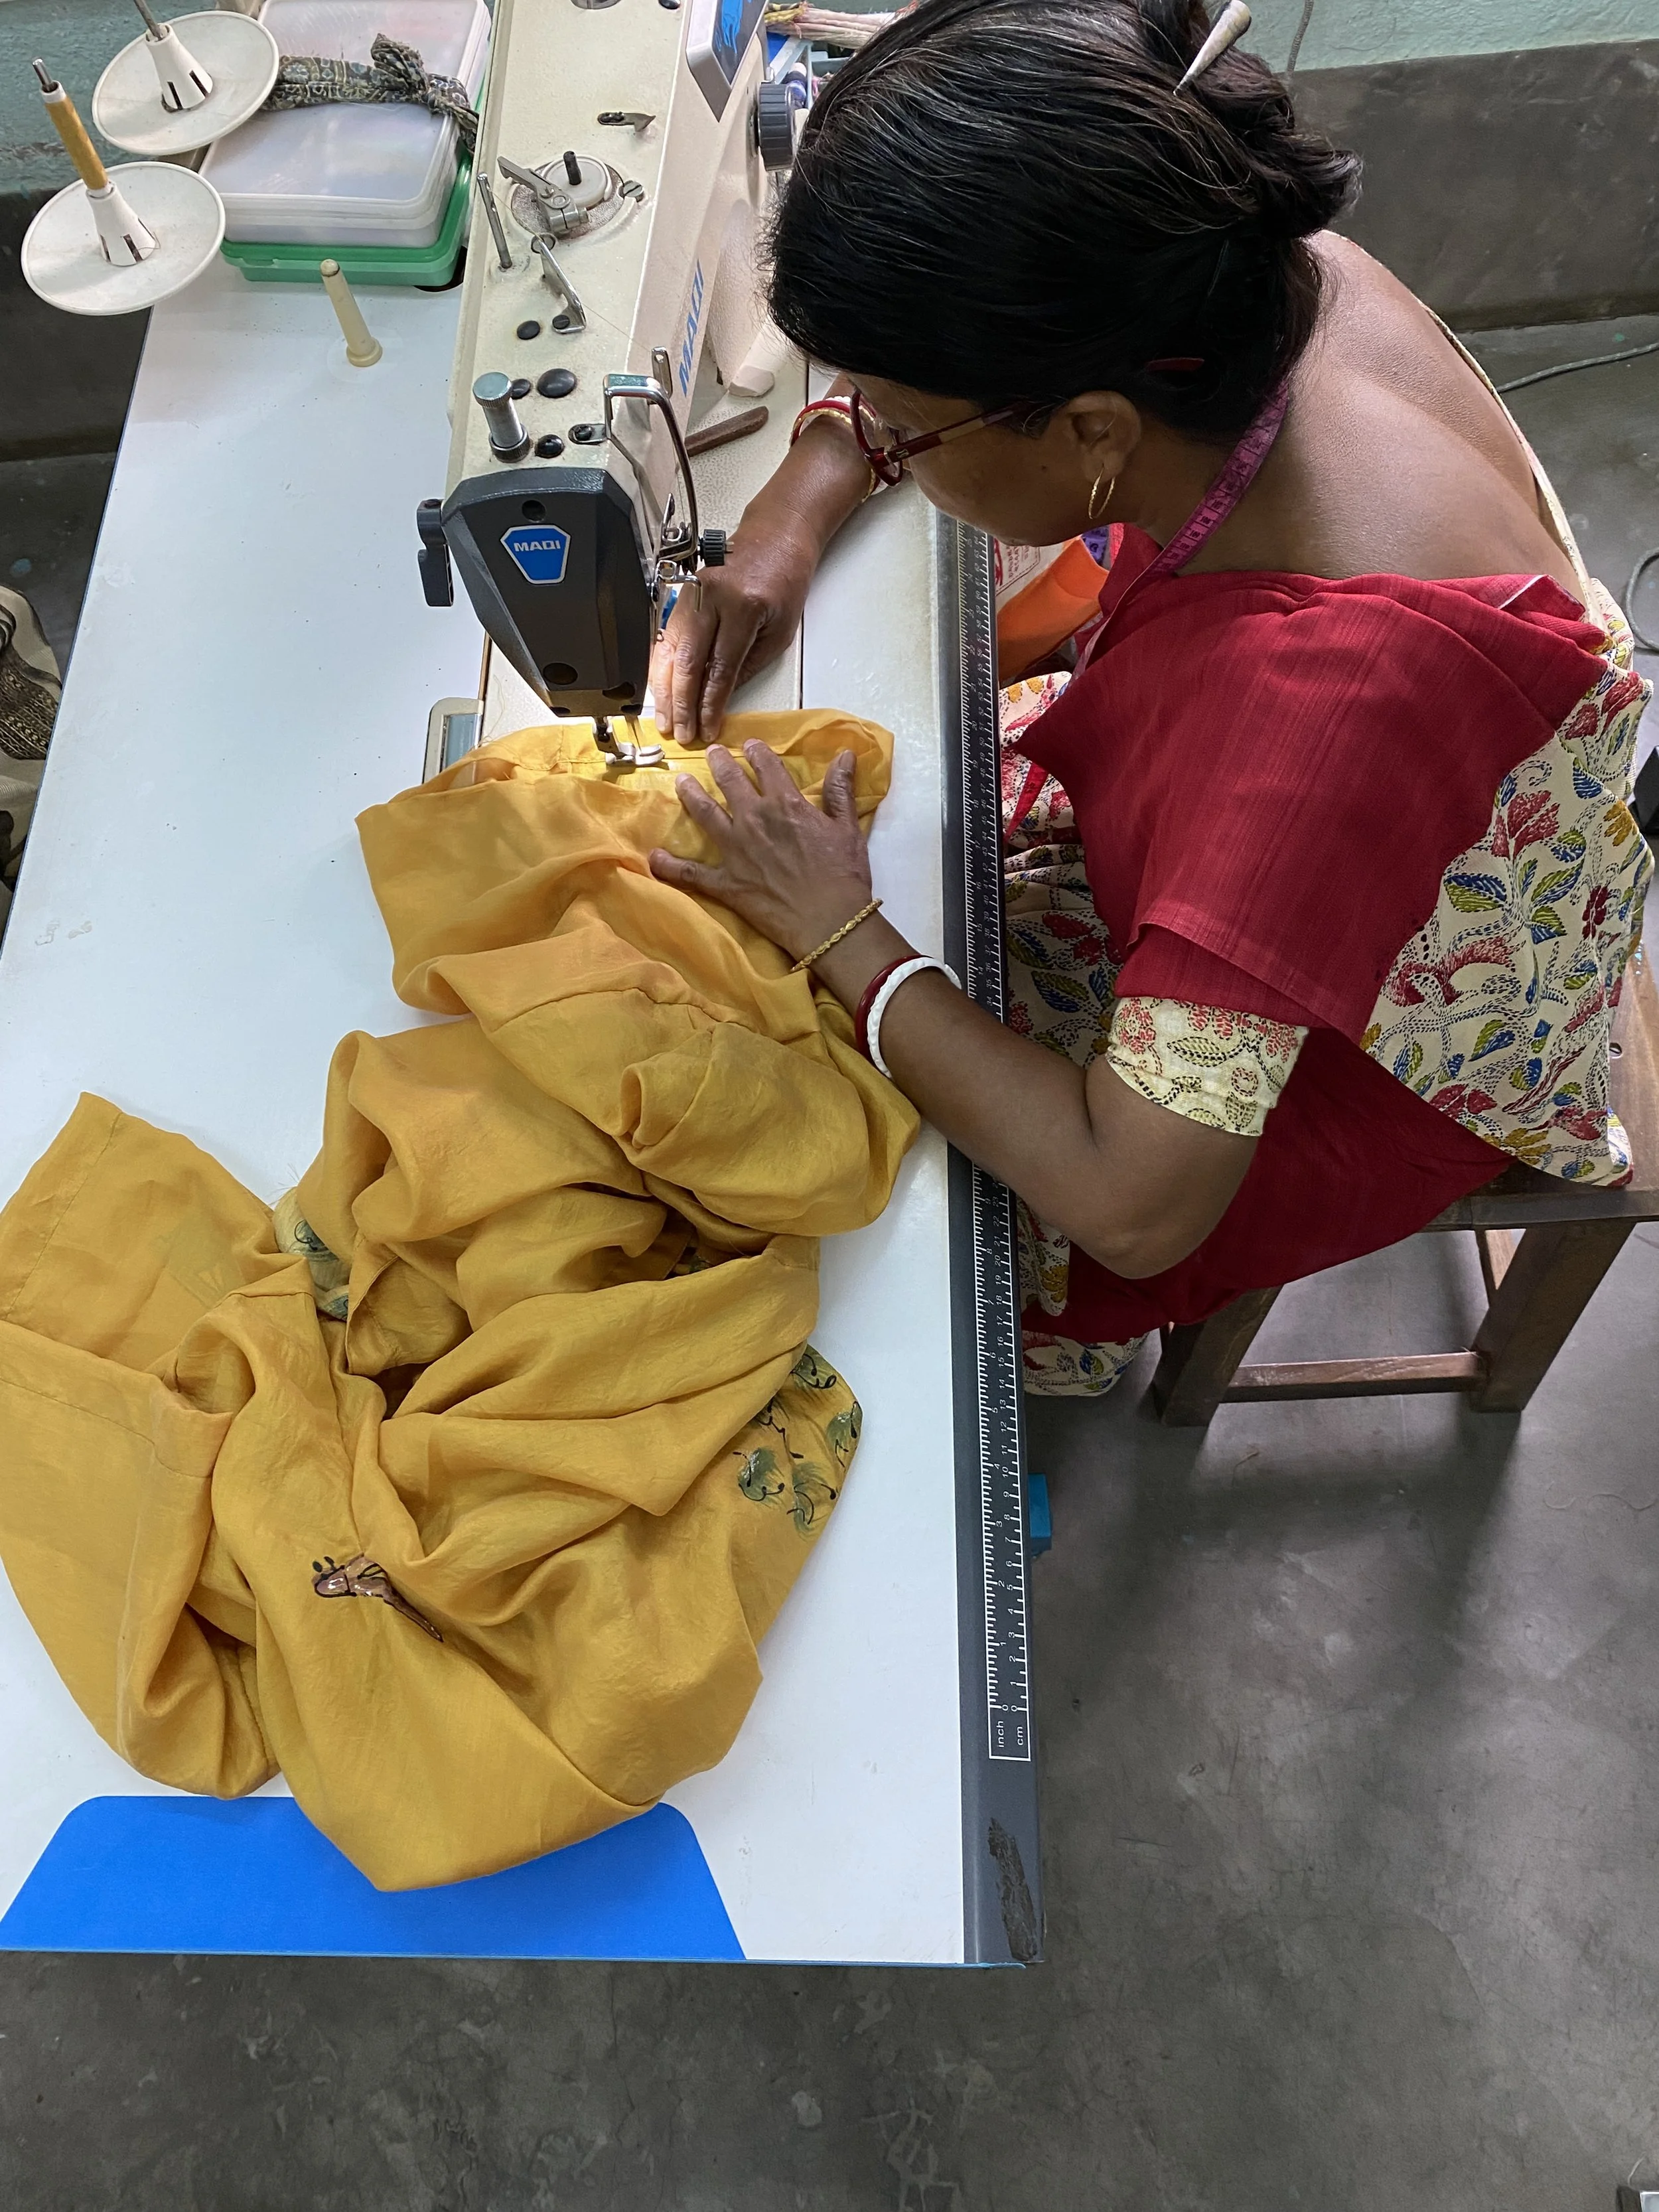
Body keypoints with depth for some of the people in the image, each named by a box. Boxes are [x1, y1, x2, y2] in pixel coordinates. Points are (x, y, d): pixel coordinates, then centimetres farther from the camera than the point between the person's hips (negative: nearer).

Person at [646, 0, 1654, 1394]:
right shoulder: (1251, 286, -24)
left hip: (1372, 1059, -7)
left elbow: (1128, 1205, -40)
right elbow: (913, 365, -2)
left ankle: (1057, 1358, 35)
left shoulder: (1329, 690, -46)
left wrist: (841, 934, -31)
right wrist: (793, 516, -17)